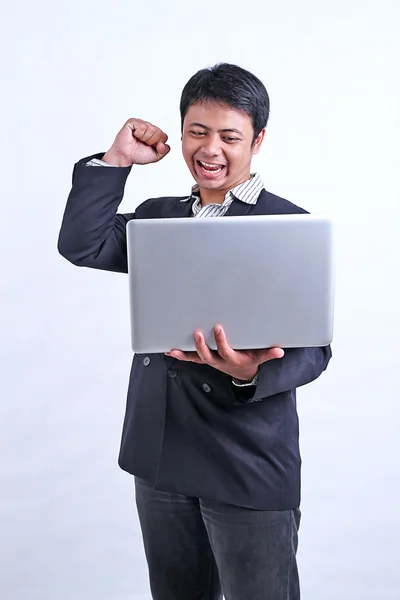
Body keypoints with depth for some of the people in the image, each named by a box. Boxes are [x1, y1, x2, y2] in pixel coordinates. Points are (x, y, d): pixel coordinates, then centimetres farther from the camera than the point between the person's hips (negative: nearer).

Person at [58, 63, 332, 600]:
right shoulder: (157, 216, 9)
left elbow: (313, 347, -10)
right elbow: (80, 245, -4)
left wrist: (253, 374, -30)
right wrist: (117, 160, -5)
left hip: (250, 464, -5)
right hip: (159, 454, 5)